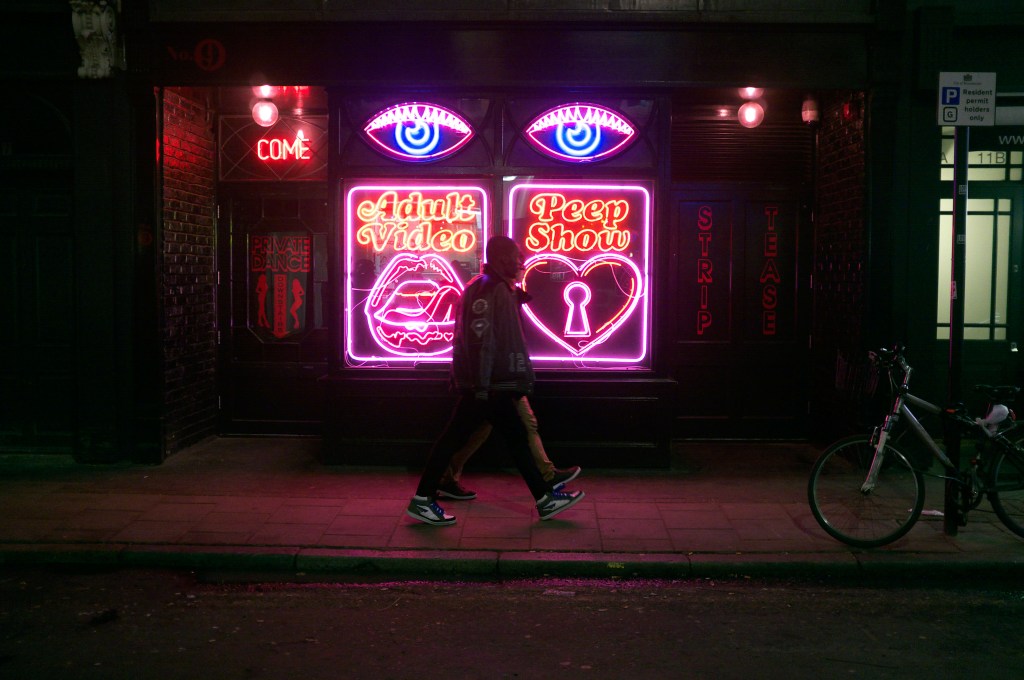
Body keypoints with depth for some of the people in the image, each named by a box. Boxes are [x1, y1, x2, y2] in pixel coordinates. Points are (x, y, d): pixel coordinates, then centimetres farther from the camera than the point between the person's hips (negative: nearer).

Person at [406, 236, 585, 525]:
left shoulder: (497, 288, 17)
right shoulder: (490, 290, -15)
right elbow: (481, 338, -23)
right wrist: (482, 384, -25)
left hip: (492, 385, 10)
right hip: (486, 385, -10)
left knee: (516, 437, 11)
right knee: (454, 436, -4)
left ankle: (545, 498, 17)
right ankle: (422, 500, 4)